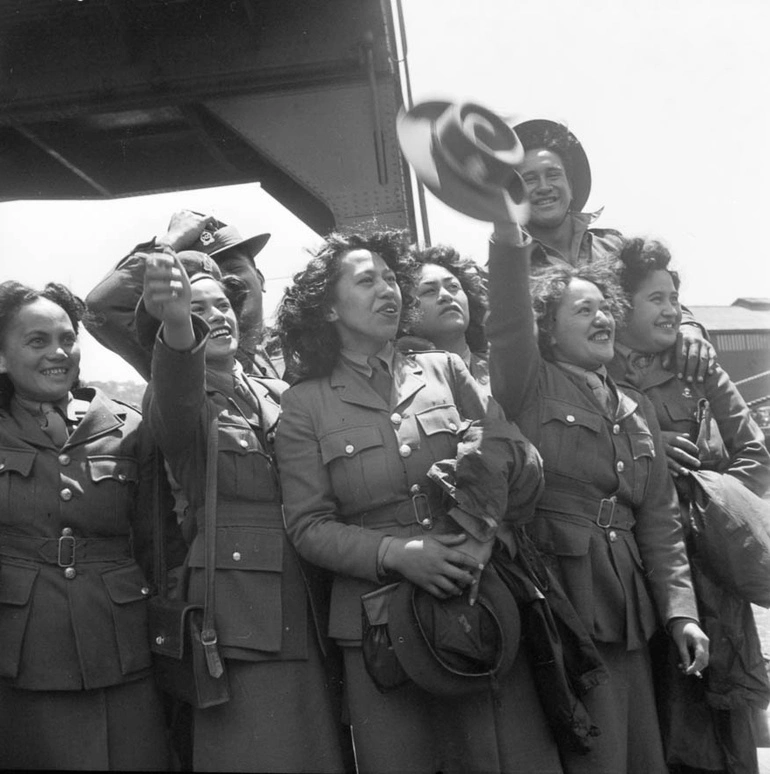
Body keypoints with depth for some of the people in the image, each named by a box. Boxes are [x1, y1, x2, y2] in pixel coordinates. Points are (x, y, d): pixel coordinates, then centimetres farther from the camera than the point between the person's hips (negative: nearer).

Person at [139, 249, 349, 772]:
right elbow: (176, 399, -26)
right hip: (238, 607, -4)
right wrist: (177, 328, -47)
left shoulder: (274, 396, 15)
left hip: (305, 606, 5)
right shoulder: (178, 401, 0)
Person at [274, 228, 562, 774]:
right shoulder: (305, 405, 2)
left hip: (480, 601, 2)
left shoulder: (443, 371, 8)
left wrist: (484, 534, -14)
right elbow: (309, 527, -2)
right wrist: (394, 553, -17)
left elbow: (522, 463, 4)